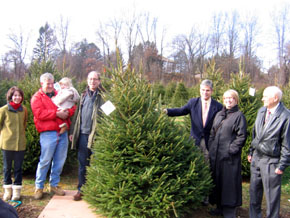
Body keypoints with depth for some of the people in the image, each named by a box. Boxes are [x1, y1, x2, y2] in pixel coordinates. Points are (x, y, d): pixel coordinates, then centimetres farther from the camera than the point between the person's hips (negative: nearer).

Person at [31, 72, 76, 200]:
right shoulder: (37, 97, 4)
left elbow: (72, 107, 13)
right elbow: (39, 113, -12)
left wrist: (67, 112, -9)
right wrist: (56, 113, -15)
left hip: (62, 132, 5)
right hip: (48, 133, -5)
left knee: (60, 161, 8)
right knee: (45, 160, -4)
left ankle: (54, 185, 22)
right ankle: (39, 187, 11)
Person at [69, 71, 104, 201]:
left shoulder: (103, 96, -1)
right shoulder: (83, 95, 15)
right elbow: (77, 114, 18)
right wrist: (72, 131, 14)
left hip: (96, 135, -4)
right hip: (82, 134, 5)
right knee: (82, 163, 10)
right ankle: (81, 189, 21)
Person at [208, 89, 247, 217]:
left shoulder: (239, 116, -5)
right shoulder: (219, 115, 15)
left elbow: (241, 136, -10)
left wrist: (231, 150, -15)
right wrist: (210, 148, 10)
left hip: (229, 157, -6)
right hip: (215, 155, 7)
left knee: (229, 182, 0)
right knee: (217, 180, 13)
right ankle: (220, 207, 28)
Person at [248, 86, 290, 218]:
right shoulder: (261, 111, 6)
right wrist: (251, 152, 15)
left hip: (271, 161, -6)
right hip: (256, 158, 7)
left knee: (272, 195, 6)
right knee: (254, 190, 18)